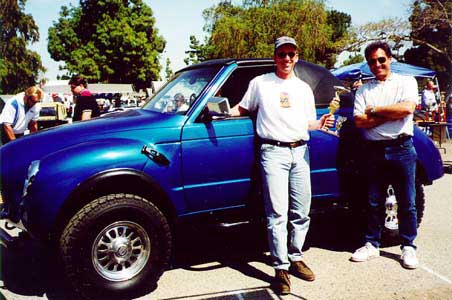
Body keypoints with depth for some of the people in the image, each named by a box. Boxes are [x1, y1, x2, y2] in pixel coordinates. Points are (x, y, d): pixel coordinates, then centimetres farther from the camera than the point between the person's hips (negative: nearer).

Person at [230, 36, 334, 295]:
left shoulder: (304, 88, 19)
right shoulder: (260, 83, 8)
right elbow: (243, 109, 14)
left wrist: (321, 123, 2)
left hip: (300, 151, 4)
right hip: (273, 151, -4)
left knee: (301, 212, 8)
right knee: (278, 213, -7)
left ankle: (295, 258, 23)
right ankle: (281, 268, 1)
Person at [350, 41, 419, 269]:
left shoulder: (406, 82, 7)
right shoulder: (363, 90, 12)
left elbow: (407, 108, -12)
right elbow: (359, 121, -2)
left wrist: (375, 110, -5)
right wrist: (391, 115, -8)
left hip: (401, 148, -2)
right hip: (374, 150, 2)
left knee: (407, 203, 4)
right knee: (374, 203, 9)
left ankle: (408, 247, 17)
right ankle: (371, 245, 20)